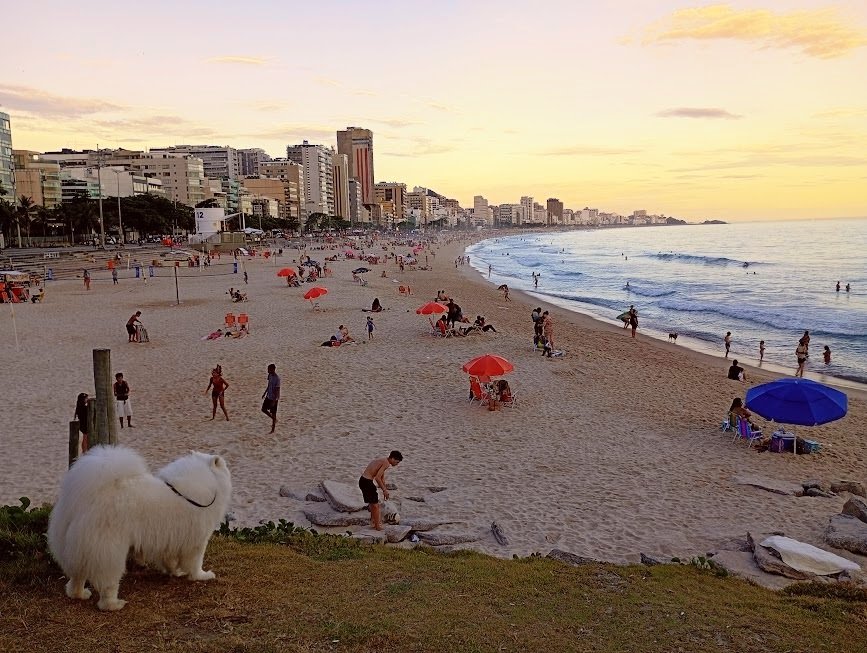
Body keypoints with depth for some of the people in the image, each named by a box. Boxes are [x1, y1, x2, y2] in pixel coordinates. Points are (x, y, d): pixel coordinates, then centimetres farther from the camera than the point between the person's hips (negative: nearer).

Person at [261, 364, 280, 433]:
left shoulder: (277, 379, -25)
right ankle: (274, 419, 32)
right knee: (263, 409, 13)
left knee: (273, 413, 2)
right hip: (268, 396, 8)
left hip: (274, 398, -8)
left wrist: (274, 401, -24)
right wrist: (264, 393, 19)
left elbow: (277, 390, -23)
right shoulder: (270, 375, 1)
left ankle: (273, 429, 14)